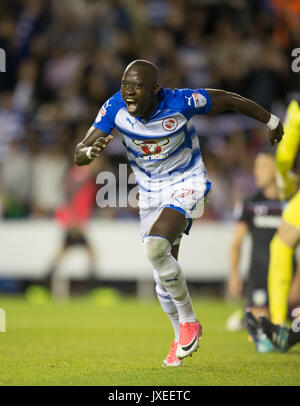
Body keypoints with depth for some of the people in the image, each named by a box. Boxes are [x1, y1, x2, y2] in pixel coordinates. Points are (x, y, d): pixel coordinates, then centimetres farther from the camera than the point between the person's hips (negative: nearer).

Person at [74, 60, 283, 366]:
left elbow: (229, 99, -9)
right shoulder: (115, 108, -16)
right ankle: (182, 339, 36)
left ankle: (189, 321, -10)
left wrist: (271, 121, 6)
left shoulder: (179, 103, -25)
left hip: (186, 184, -5)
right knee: (163, 278, 10)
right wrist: (91, 151, -42)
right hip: (150, 193, 5)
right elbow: (79, 155, -16)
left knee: (155, 246, -29)